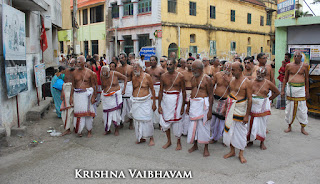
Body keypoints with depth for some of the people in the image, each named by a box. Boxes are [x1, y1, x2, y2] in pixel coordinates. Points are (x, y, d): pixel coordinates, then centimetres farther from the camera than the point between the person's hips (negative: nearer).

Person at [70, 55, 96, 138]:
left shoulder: (89, 72, -1)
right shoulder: (75, 72, 6)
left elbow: (93, 85, 1)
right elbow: (73, 85, 10)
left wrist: (93, 96, -5)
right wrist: (71, 96, 7)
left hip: (87, 94, -2)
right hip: (77, 94, 2)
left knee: (88, 112, 2)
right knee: (78, 112, 2)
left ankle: (89, 131, 15)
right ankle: (79, 130, 16)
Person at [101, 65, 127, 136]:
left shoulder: (115, 74, -11)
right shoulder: (102, 76, -2)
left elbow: (125, 78, 2)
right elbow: (102, 87, 12)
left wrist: (124, 88, -3)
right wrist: (103, 95, 7)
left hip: (115, 96, -3)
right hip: (106, 97, 3)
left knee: (116, 112, 0)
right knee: (107, 113, 3)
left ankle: (117, 129, 16)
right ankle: (107, 129, 20)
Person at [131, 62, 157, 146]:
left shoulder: (147, 76, -5)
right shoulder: (133, 77, 9)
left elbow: (152, 89, -3)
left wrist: (154, 103, -6)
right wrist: (133, 101, 15)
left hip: (145, 102, -4)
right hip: (136, 102, 5)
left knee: (147, 120, -4)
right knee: (137, 120, 8)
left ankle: (151, 138, 12)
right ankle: (141, 138, 23)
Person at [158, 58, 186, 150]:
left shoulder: (180, 76, -5)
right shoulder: (163, 76, 2)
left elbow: (183, 91, 0)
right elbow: (161, 91, 5)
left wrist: (183, 106, -1)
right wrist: (159, 105, 2)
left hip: (176, 99, -3)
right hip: (165, 99, 3)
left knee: (176, 121, 3)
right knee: (165, 120, 7)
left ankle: (178, 142, 23)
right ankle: (169, 141, 27)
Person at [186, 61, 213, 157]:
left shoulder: (207, 79, -9)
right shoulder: (193, 78, 11)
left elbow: (210, 95, -10)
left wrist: (210, 110, -15)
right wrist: (188, 106, 17)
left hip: (203, 104, -6)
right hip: (193, 104, 6)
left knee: (204, 125, 2)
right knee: (193, 125, 11)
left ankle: (206, 148, 17)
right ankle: (195, 145, 28)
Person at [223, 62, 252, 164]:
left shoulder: (247, 82, -12)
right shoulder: (232, 81, 7)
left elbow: (250, 99, -13)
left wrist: (247, 115, -15)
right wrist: (226, 107, 13)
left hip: (240, 109, -6)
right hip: (231, 108, 6)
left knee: (241, 131, 4)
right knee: (229, 129, 10)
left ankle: (241, 154, 19)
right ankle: (232, 151, 25)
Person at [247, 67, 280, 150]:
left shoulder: (268, 83, 0)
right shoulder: (251, 81, 1)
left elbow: (277, 92, 12)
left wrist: (269, 99, 7)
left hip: (262, 106, -1)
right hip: (252, 105, 1)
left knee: (261, 124, 5)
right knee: (250, 124, 5)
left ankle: (262, 142, 18)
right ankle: (250, 141, 20)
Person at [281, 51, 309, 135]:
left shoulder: (305, 66, 2)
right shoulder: (289, 66, 4)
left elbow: (307, 79, 8)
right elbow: (285, 78, 10)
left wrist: (307, 91, 6)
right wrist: (282, 90, 7)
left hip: (301, 89, -1)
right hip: (290, 88, 1)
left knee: (302, 109, 0)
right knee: (290, 108, 6)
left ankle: (303, 128, 13)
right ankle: (289, 126, 19)